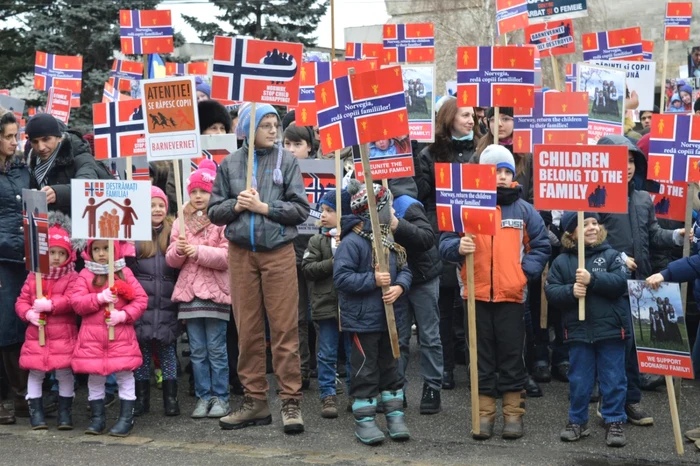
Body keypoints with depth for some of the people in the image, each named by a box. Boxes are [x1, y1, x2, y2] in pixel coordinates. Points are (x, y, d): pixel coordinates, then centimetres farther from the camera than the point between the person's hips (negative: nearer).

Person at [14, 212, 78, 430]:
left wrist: (49, 305, -24)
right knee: (35, 373, 5)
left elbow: (71, 301, -16)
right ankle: (36, 412, 15)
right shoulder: (34, 277, 7)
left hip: (63, 335, -2)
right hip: (37, 334, 3)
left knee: (64, 372, 3)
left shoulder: (71, 277, -3)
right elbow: (21, 301, 6)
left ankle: (65, 412, 15)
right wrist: (28, 313, -14)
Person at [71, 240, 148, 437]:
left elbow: (141, 300, -3)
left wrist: (123, 314, -16)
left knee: (125, 376, 1)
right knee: (95, 378, 8)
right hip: (92, 336, 1)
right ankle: (97, 418, 19)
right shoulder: (85, 275, 3)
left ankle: (126, 419, 8)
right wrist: (99, 298, -18)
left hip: (121, 335, -1)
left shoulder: (125, 273, 3)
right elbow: (76, 303, -6)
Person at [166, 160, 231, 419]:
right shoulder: (182, 222, 13)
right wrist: (178, 250, -10)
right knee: (197, 350, 8)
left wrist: (198, 251, -17)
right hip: (188, 292, 5)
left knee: (216, 348, 0)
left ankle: (220, 397, 8)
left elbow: (228, 256, -12)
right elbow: (171, 261, 11)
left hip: (214, 291, -5)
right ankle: (203, 397, 15)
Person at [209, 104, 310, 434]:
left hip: (278, 252, -2)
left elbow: (301, 209, -2)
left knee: (284, 328, -4)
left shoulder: (286, 161, 3)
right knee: (248, 330, 6)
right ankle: (255, 401, 13)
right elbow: (214, 211, 9)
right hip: (240, 254, 2)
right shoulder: (229, 164, 8)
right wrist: (236, 205, -9)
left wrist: (264, 207, -11)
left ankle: (291, 401, 0)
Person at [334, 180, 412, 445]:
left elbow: (404, 270, 9)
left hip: (390, 317, 7)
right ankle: (364, 419, 11)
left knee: (390, 365, 15)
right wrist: (373, 280, -23)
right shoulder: (352, 242, -16)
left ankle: (395, 415, 25)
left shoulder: (390, 241, 8)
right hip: (364, 320, -7)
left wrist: (399, 287, -12)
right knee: (366, 370, 1)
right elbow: (341, 277, -21)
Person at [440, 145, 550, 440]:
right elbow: (445, 243, 0)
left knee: (512, 355, 5)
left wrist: (526, 271, -3)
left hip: (511, 295, 0)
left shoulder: (524, 210, 6)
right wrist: (458, 248, -21)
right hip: (477, 294, 0)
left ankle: (514, 413, 14)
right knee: (482, 356, 7)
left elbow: (541, 247, 11)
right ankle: (484, 413, 15)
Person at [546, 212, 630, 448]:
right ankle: (578, 421, 22)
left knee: (613, 379, 3)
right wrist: (570, 291, -20)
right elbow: (551, 291, -2)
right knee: (579, 380, 9)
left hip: (611, 330, -1)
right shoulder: (562, 261, 4)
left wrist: (592, 280, -24)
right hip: (578, 331, 1)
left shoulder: (611, 256, 1)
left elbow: (620, 283, -13)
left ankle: (614, 422, 13)